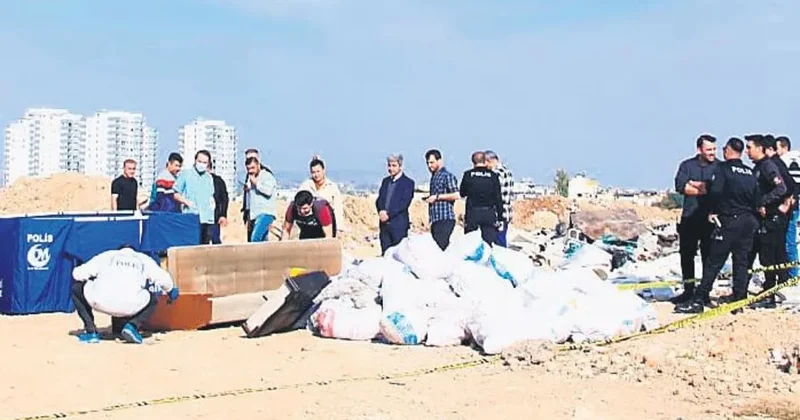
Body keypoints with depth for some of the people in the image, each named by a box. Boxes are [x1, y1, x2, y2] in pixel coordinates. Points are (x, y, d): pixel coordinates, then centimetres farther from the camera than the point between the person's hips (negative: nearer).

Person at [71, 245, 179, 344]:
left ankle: (90, 331, 17)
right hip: (129, 306, 0)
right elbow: (165, 279, 28)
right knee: (153, 300, 32)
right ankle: (133, 325, 4)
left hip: (100, 300, 0)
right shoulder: (143, 259, 29)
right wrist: (170, 291, 50)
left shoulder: (106, 255, 28)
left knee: (77, 288, 31)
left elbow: (78, 273, 24)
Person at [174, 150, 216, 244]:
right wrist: (186, 201, -13)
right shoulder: (185, 175, 3)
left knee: (205, 245, 4)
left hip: (207, 219, 5)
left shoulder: (209, 178, 19)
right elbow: (176, 194, 3)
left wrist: (212, 201, 7)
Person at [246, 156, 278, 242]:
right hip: (255, 215, 8)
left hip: (265, 213, -8)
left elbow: (268, 191, -17)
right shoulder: (250, 178, 22)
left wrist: (256, 183, -9)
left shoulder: (267, 176, -2)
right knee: (263, 241, 6)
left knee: (255, 238, -23)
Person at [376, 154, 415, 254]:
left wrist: (389, 214, -16)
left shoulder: (408, 182, -2)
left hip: (399, 224, -5)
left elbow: (404, 203, -11)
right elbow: (379, 200, 12)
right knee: (385, 253, 5)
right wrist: (381, 211, -9)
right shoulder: (385, 181, 17)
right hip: (384, 223, 5)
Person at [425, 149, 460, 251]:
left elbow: (456, 195, -15)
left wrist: (437, 197, -13)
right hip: (435, 219, 9)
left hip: (445, 219, -9)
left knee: (441, 247, -13)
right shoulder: (433, 177, 20)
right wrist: (429, 198, 14)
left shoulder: (447, 176, -7)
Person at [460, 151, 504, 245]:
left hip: (472, 213, 0)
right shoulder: (493, 176, 0)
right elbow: (498, 198, 1)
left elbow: (462, 193, 10)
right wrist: (500, 217, 5)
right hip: (489, 213, 0)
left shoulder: (468, 175, -1)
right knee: (490, 243, 1)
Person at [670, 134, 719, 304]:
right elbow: (680, 186, -8)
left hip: (710, 219, -3)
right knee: (686, 255, 7)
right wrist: (706, 188, -11)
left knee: (708, 256, 1)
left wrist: (695, 184, -9)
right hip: (689, 218, 3)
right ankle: (688, 291, 18)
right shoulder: (687, 165, 8)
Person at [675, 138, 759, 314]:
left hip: (729, 221, -6)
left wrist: (713, 211, -8)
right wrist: (752, 216, 19)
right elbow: (757, 198, 10)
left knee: (713, 263, -5)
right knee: (741, 262, 10)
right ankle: (739, 301, 10)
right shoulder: (750, 172, 11)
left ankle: (698, 301, -4)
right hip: (749, 223, 6)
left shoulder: (722, 168, -7)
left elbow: (715, 191, -21)